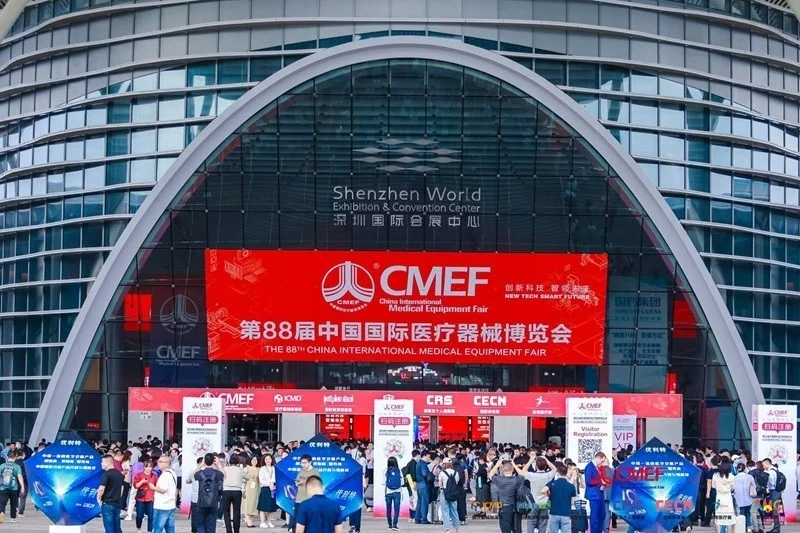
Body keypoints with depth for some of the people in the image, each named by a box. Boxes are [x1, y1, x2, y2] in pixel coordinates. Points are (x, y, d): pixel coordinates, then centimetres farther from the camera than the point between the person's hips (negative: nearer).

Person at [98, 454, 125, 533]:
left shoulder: (106, 474, -13)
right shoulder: (119, 474, 11)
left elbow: (101, 489, -18)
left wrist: (99, 499, -3)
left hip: (107, 504, -7)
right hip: (117, 504, 7)